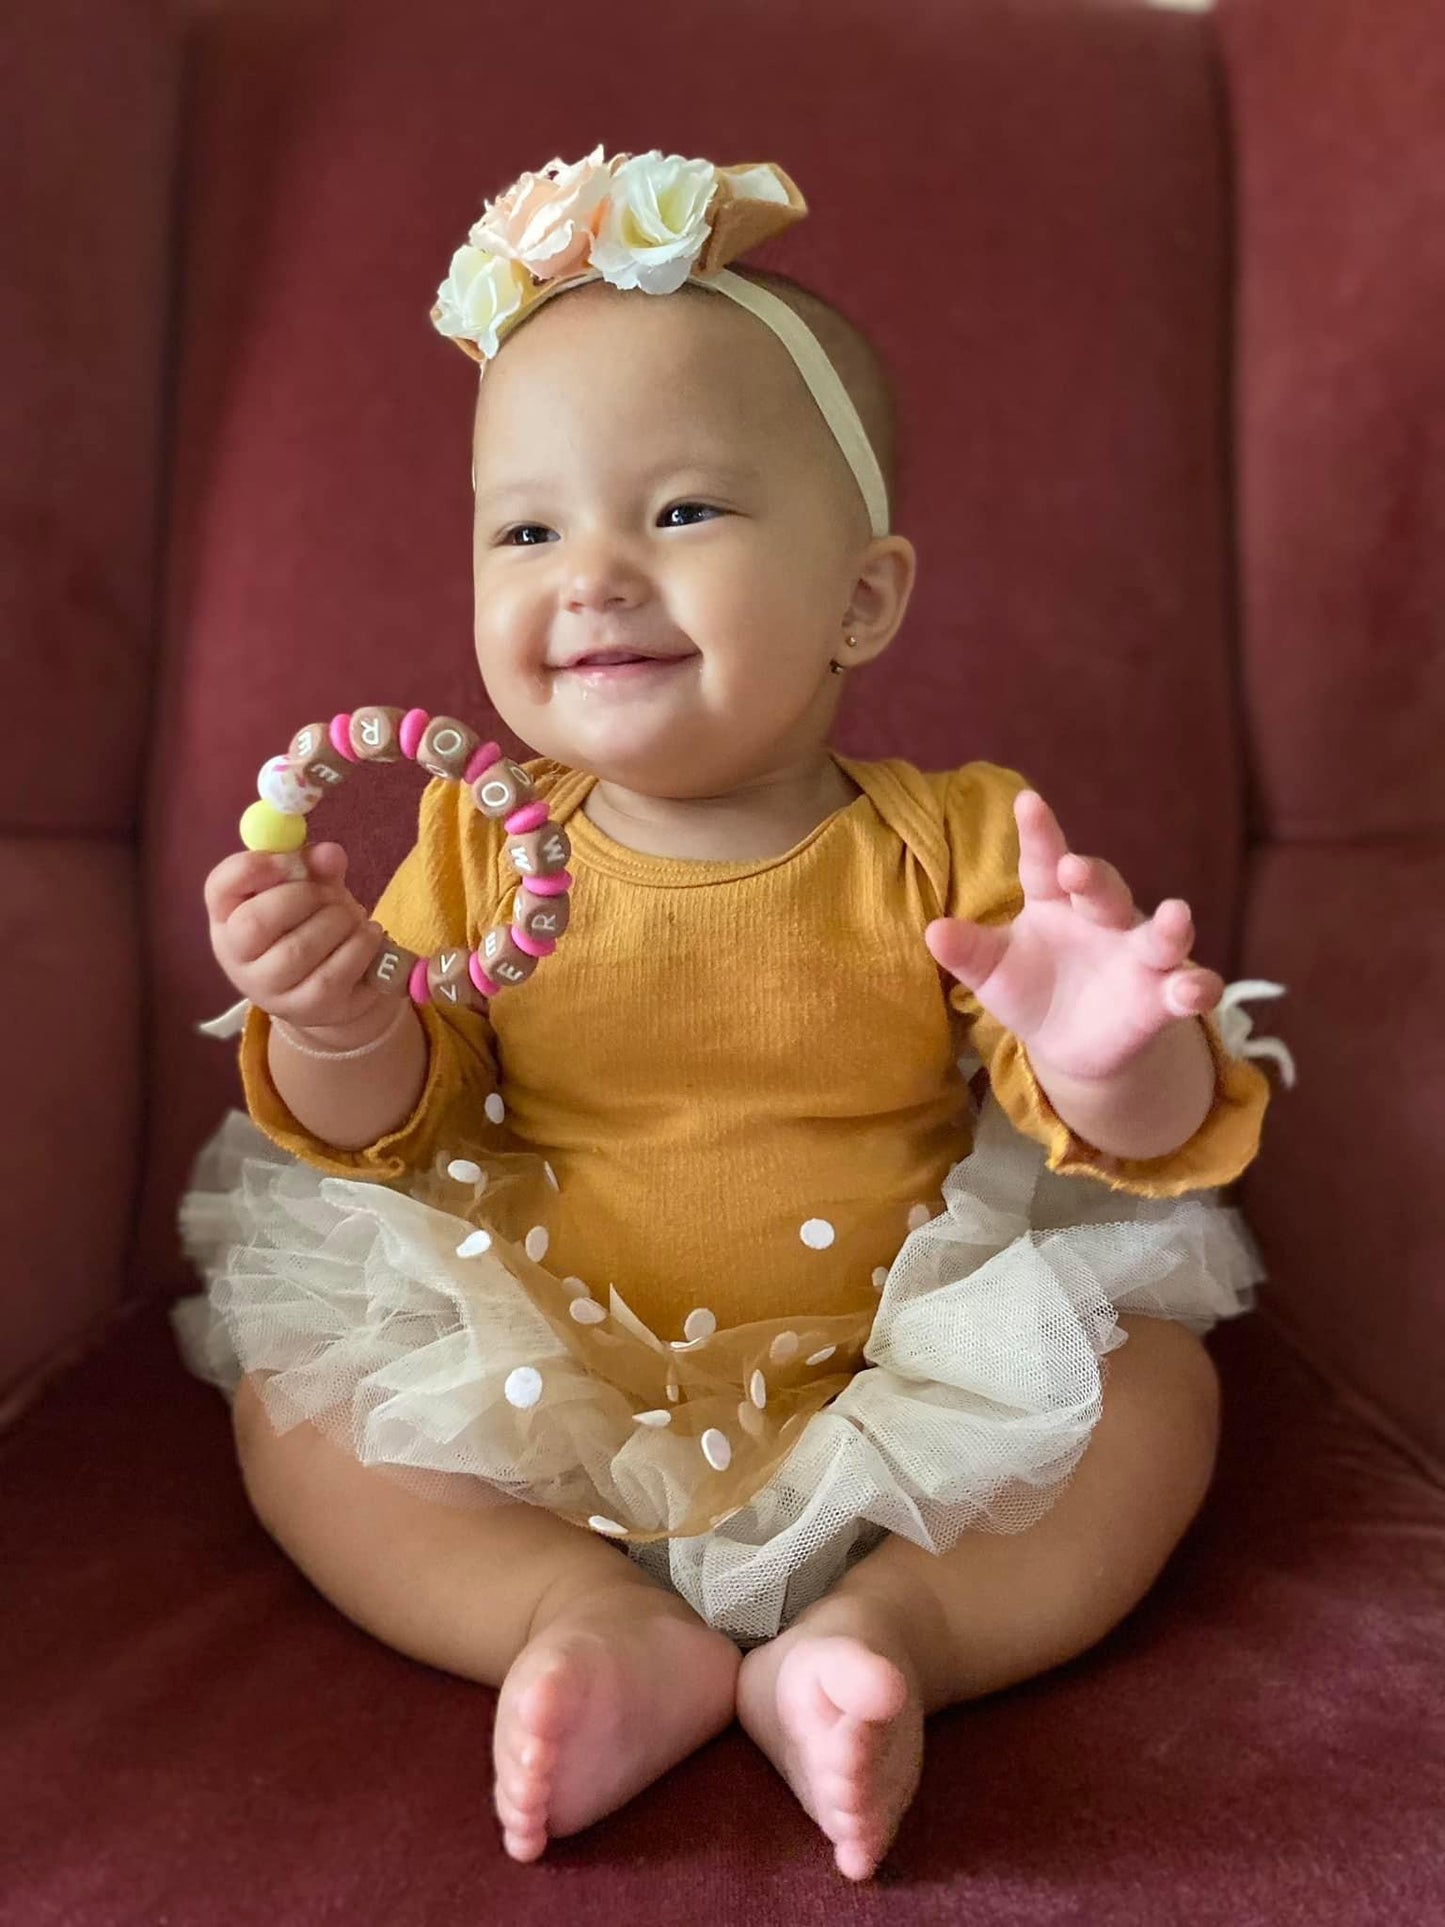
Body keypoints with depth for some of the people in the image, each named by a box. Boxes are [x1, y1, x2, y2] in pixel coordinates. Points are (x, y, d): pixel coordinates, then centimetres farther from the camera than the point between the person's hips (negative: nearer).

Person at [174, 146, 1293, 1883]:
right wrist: (334, 1025, -23)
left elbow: (1143, 1138, -11)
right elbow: (392, 1127, 0)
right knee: (291, 1407, -12)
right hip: (546, 1394, 2)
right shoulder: (479, 846, -3)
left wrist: (1114, 1056, -36)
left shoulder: (956, 845, -9)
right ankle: (593, 1620, -21)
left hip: (890, 1379, -1)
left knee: (1158, 1388, -16)